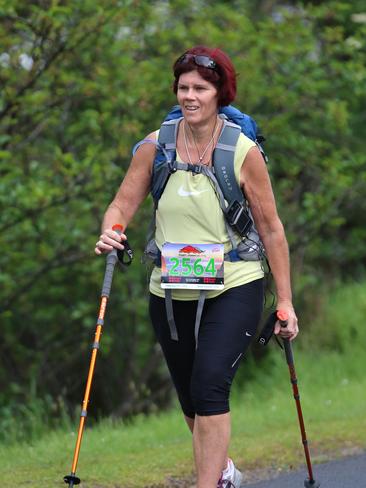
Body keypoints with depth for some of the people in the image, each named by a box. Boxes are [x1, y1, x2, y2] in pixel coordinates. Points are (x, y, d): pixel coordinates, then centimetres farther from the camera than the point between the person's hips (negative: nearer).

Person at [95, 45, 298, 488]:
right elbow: (122, 205, 1)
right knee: (191, 400, 16)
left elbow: (271, 229, -3)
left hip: (233, 289, -4)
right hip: (170, 293, 4)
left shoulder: (244, 152, -9)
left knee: (210, 385, -23)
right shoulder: (155, 147, -2)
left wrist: (285, 301, -2)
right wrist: (110, 235, -23)